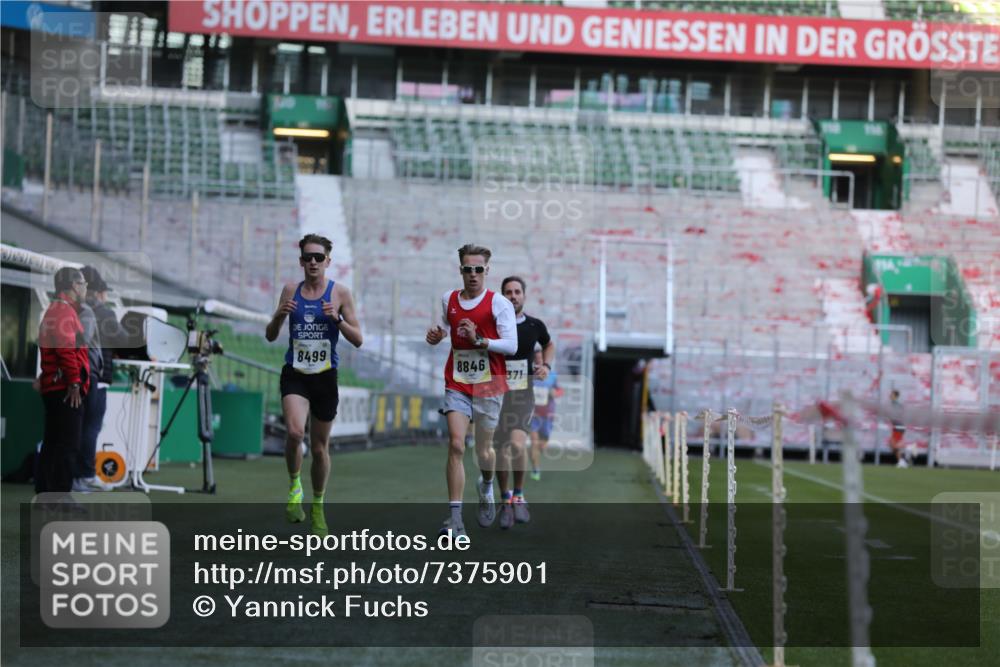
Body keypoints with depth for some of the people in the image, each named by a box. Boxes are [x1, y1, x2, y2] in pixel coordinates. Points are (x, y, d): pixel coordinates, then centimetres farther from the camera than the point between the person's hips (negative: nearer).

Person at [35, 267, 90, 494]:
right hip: (66, 389, -11)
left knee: (51, 445, 13)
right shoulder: (66, 310, -11)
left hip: (52, 388, 11)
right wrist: (74, 383, -21)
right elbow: (66, 349, -21)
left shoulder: (53, 310, 22)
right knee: (68, 446, -12)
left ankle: (44, 494, 16)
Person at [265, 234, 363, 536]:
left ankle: (318, 506, 30)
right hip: (295, 374, 0)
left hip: (325, 375, 0)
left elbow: (358, 340, -1)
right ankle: (294, 485, -2)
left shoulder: (340, 293, 0)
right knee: (295, 431, -27)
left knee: (320, 447, 9)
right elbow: (270, 336, 10)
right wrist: (279, 315, -10)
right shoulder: (290, 291, 6)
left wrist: (337, 319, -17)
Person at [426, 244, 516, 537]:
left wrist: (478, 339, -24)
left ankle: (486, 486, 45)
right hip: (457, 384, 2)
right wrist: (436, 336, 3)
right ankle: (455, 517, -16)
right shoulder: (448, 300, 7)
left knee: (483, 450, 9)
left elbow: (511, 345, -12)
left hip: (489, 386, -2)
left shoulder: (499, 303, -7)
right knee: (456, 445, -14)